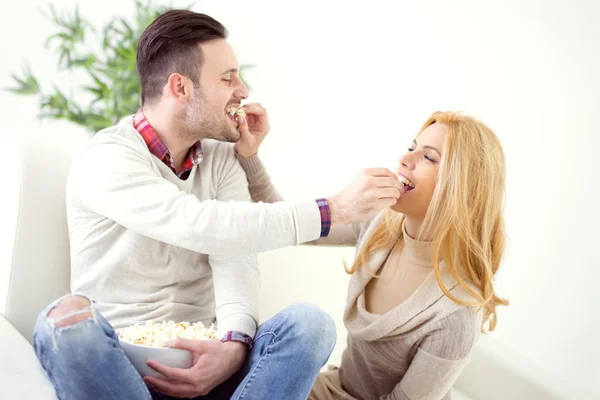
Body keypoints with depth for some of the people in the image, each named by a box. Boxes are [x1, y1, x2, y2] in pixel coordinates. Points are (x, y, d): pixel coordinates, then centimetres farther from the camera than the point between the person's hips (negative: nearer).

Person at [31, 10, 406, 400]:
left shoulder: (222, 158, 8)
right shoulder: (105, 159, -11)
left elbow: (235, 258, -7)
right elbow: (200, 226, -27)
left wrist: (235, 345, -27)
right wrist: (334, 210, -25)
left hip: (200, 355, 4)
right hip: (117, 361, -3)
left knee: (309, 322, -23)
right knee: (68, 318, -36)